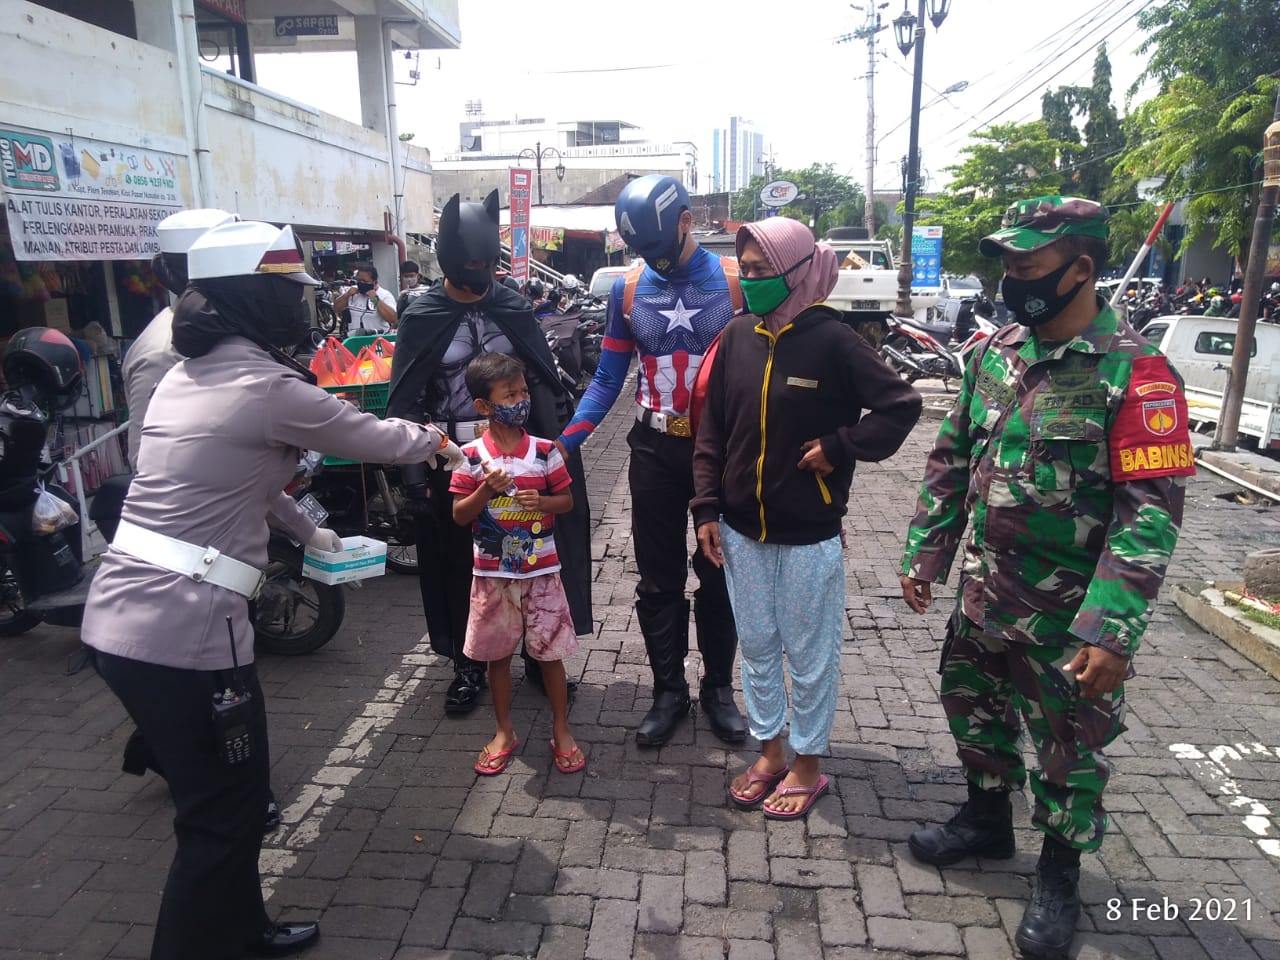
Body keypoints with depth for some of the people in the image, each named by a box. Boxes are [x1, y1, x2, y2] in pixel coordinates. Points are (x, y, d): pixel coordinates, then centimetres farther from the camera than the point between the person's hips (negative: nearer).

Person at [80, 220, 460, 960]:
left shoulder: (187, 375, 13)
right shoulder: (272, 389, -14)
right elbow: (376, 439, 0)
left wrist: (306, 528, 37)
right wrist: (436, 439, 20)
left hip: (120, 618, 9)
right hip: (186, 632, -9)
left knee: (227, 794, 24)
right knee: (223, 815, 9)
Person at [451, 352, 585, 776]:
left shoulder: (544, 451, -5)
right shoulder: (471, 457, -6)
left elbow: (567, 500, 4)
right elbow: (459, 515, -3)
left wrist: (541, 501, -16)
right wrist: (485, 490, -20)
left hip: (541, 570, 0)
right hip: (492, 574, 1)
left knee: (550, 651, 7)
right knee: (497, 653, 13)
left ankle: (561, 730, 25)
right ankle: (504, 732, 31)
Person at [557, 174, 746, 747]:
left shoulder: (737, 281, -7)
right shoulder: (628, 289, 0)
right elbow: (608, 380, 3)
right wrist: (563, 442, -10)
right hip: (654, 449, 2)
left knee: (718, 575, 12)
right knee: (659, 581, 9)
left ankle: (718, 688, 29)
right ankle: (668, 691, 26)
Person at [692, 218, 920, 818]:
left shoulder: (832, 340, -12)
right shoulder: (737, 336, 1)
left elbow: (901, 406, -7)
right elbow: (712, 429, 5)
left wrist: (840, 447, -14)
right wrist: (707, 509, 2)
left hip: (809, 535, -4)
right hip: (741, 530, 5)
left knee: (810, 653, 11)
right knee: (756, 646, 16)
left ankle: (808, 764, 30)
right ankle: (768, 751, 36)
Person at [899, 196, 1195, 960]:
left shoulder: (1134, 372, -18)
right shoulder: (996, 354, 2)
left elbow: (1153, 511, -21)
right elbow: (951, 460, 8)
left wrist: (1114, 632, -25)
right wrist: (924, 555, 7)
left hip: (1069, 617, -6)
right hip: (984, 599, 6)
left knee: (1070, 747, 13)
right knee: (974, 708, 22)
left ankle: (1060, 875, 36)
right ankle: (987, 820, 47)